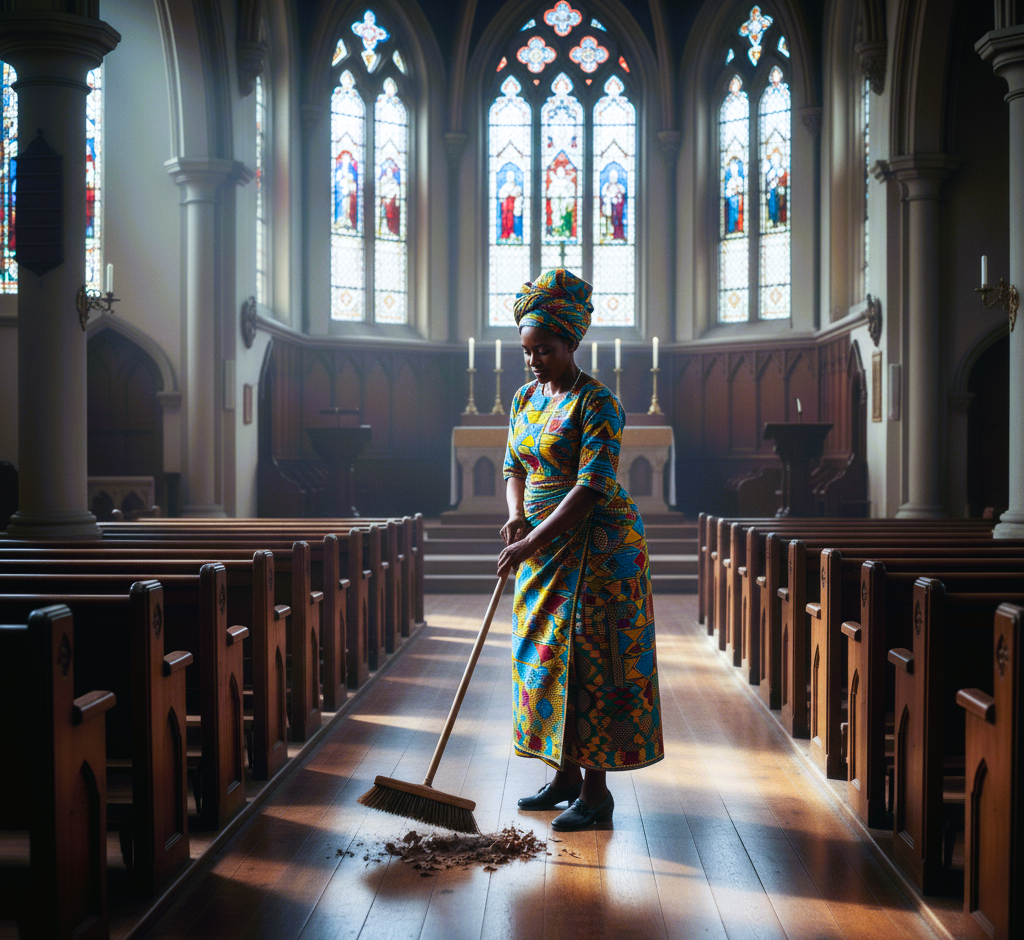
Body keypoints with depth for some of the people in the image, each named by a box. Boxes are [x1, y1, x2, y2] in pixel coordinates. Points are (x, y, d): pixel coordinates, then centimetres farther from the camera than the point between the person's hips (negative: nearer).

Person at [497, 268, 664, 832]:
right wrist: (515, 514, -6)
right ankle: (565, 774, 23)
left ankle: (596, 788, 3)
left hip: (595, 547, -8)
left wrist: (531, 543, -25)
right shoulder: (525, 399, 10)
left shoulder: (597, 404, -16)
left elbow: (591, 488, -23)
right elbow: (515, 467, 16)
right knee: (544, 654, 10)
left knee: (588, 659, -6)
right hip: (543, 545, 8)